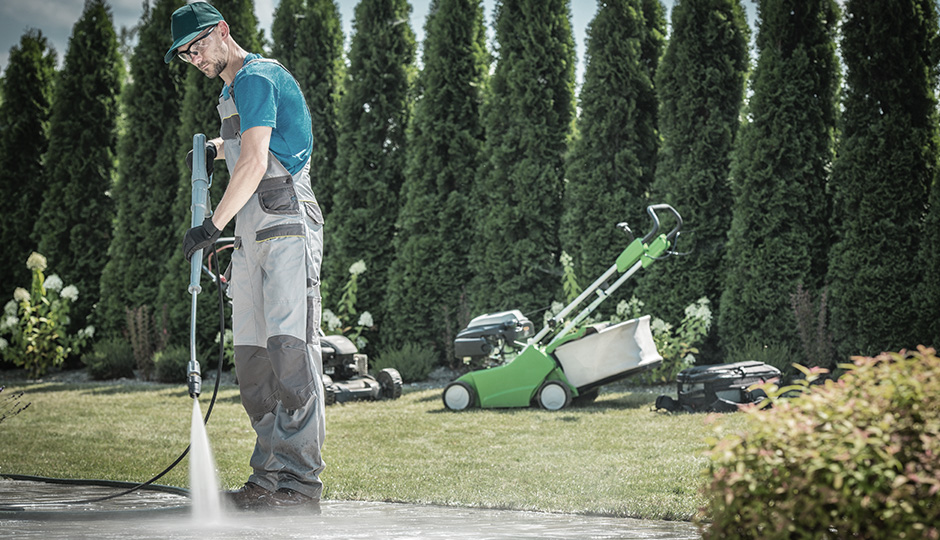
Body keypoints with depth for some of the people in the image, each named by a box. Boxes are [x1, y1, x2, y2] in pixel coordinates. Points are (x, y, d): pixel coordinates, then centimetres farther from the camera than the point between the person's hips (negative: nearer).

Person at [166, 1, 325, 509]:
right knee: (252, 353, 3)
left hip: (287, 223, -10)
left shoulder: (256, 77, -6)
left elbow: (254, 162, -15)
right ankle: (268, 477, 5)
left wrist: (213, 225, -11)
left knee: (290, 344, -16)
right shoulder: (231, 91, 24)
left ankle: (300, 478, -20)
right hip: (251, 235, 10)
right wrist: (215, 148, 27)